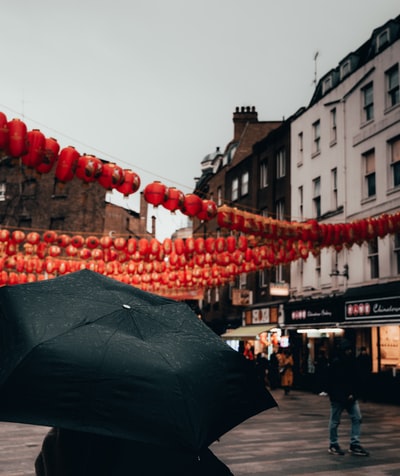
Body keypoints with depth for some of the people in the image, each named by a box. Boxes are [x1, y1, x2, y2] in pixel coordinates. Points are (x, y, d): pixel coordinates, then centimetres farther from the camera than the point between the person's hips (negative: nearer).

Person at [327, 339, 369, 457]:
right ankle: (333, 445, 17)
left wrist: (353, 394, -4)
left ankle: (354, 445, 9)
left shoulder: (352, 361, 6)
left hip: (350, 397, 7)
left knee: (357, 418, 3)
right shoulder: (335, 363, -14)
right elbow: (332, 383, -15)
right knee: (335, 421, 4)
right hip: (338, 397, -7)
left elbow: (354, 380, 10)